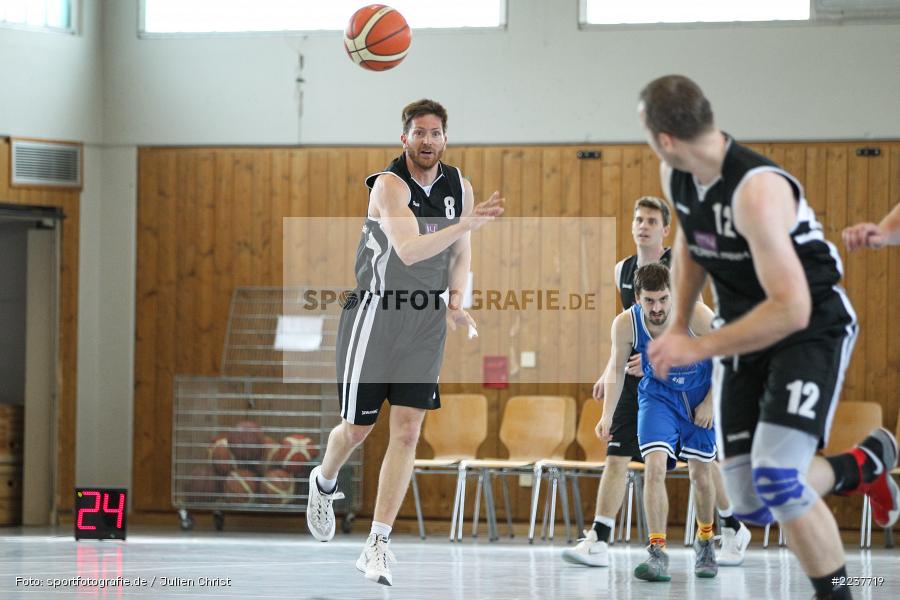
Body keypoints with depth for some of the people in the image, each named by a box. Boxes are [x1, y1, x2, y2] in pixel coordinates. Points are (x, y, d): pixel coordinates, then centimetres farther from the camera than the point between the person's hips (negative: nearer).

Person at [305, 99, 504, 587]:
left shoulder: (460, 189, 4)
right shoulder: (390, 185, -16)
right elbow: (408, 250, -31)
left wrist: (455, 301, 0)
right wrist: (468, 223, -39)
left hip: (425, 323, 4)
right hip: (375, 317, -4)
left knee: (407, 431, -6)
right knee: (358, 428, 6)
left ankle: (377, 545, -5)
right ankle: (323, 483, 41)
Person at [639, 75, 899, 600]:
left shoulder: (756, 189, -30)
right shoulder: (676, 177, -5)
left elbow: (791, 310, -32)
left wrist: (698, 348, -29)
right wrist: (679, 324, 7)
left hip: (814, 327, -8)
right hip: (745, 332, 8)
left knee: (776, 480, -25)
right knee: (752, 504, 2)